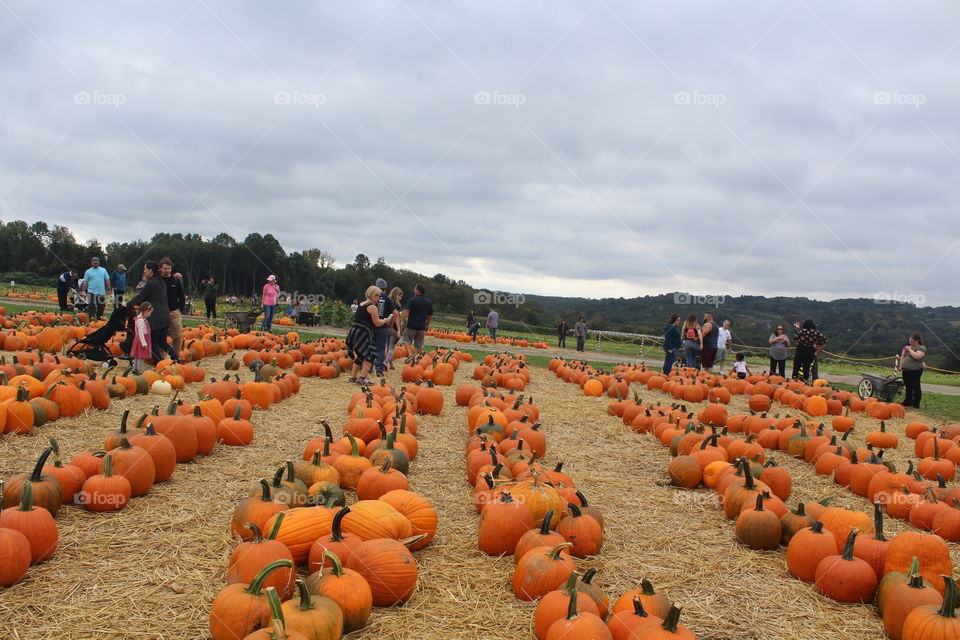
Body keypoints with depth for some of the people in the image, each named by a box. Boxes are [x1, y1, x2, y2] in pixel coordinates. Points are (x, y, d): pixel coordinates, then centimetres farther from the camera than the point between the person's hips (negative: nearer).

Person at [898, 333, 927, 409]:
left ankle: (915, 404, -2)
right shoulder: (911, 347, 20)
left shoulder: (922, 348, -8)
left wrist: (909, 349, -16)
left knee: (915, 387, -4)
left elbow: (917, 356, -25)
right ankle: (907, 402, 22)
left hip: (915, 371, -9)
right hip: (906, 371, 9)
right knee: (908, 387, 14)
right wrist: (901, 365, 14)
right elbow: (903, 357, 29)